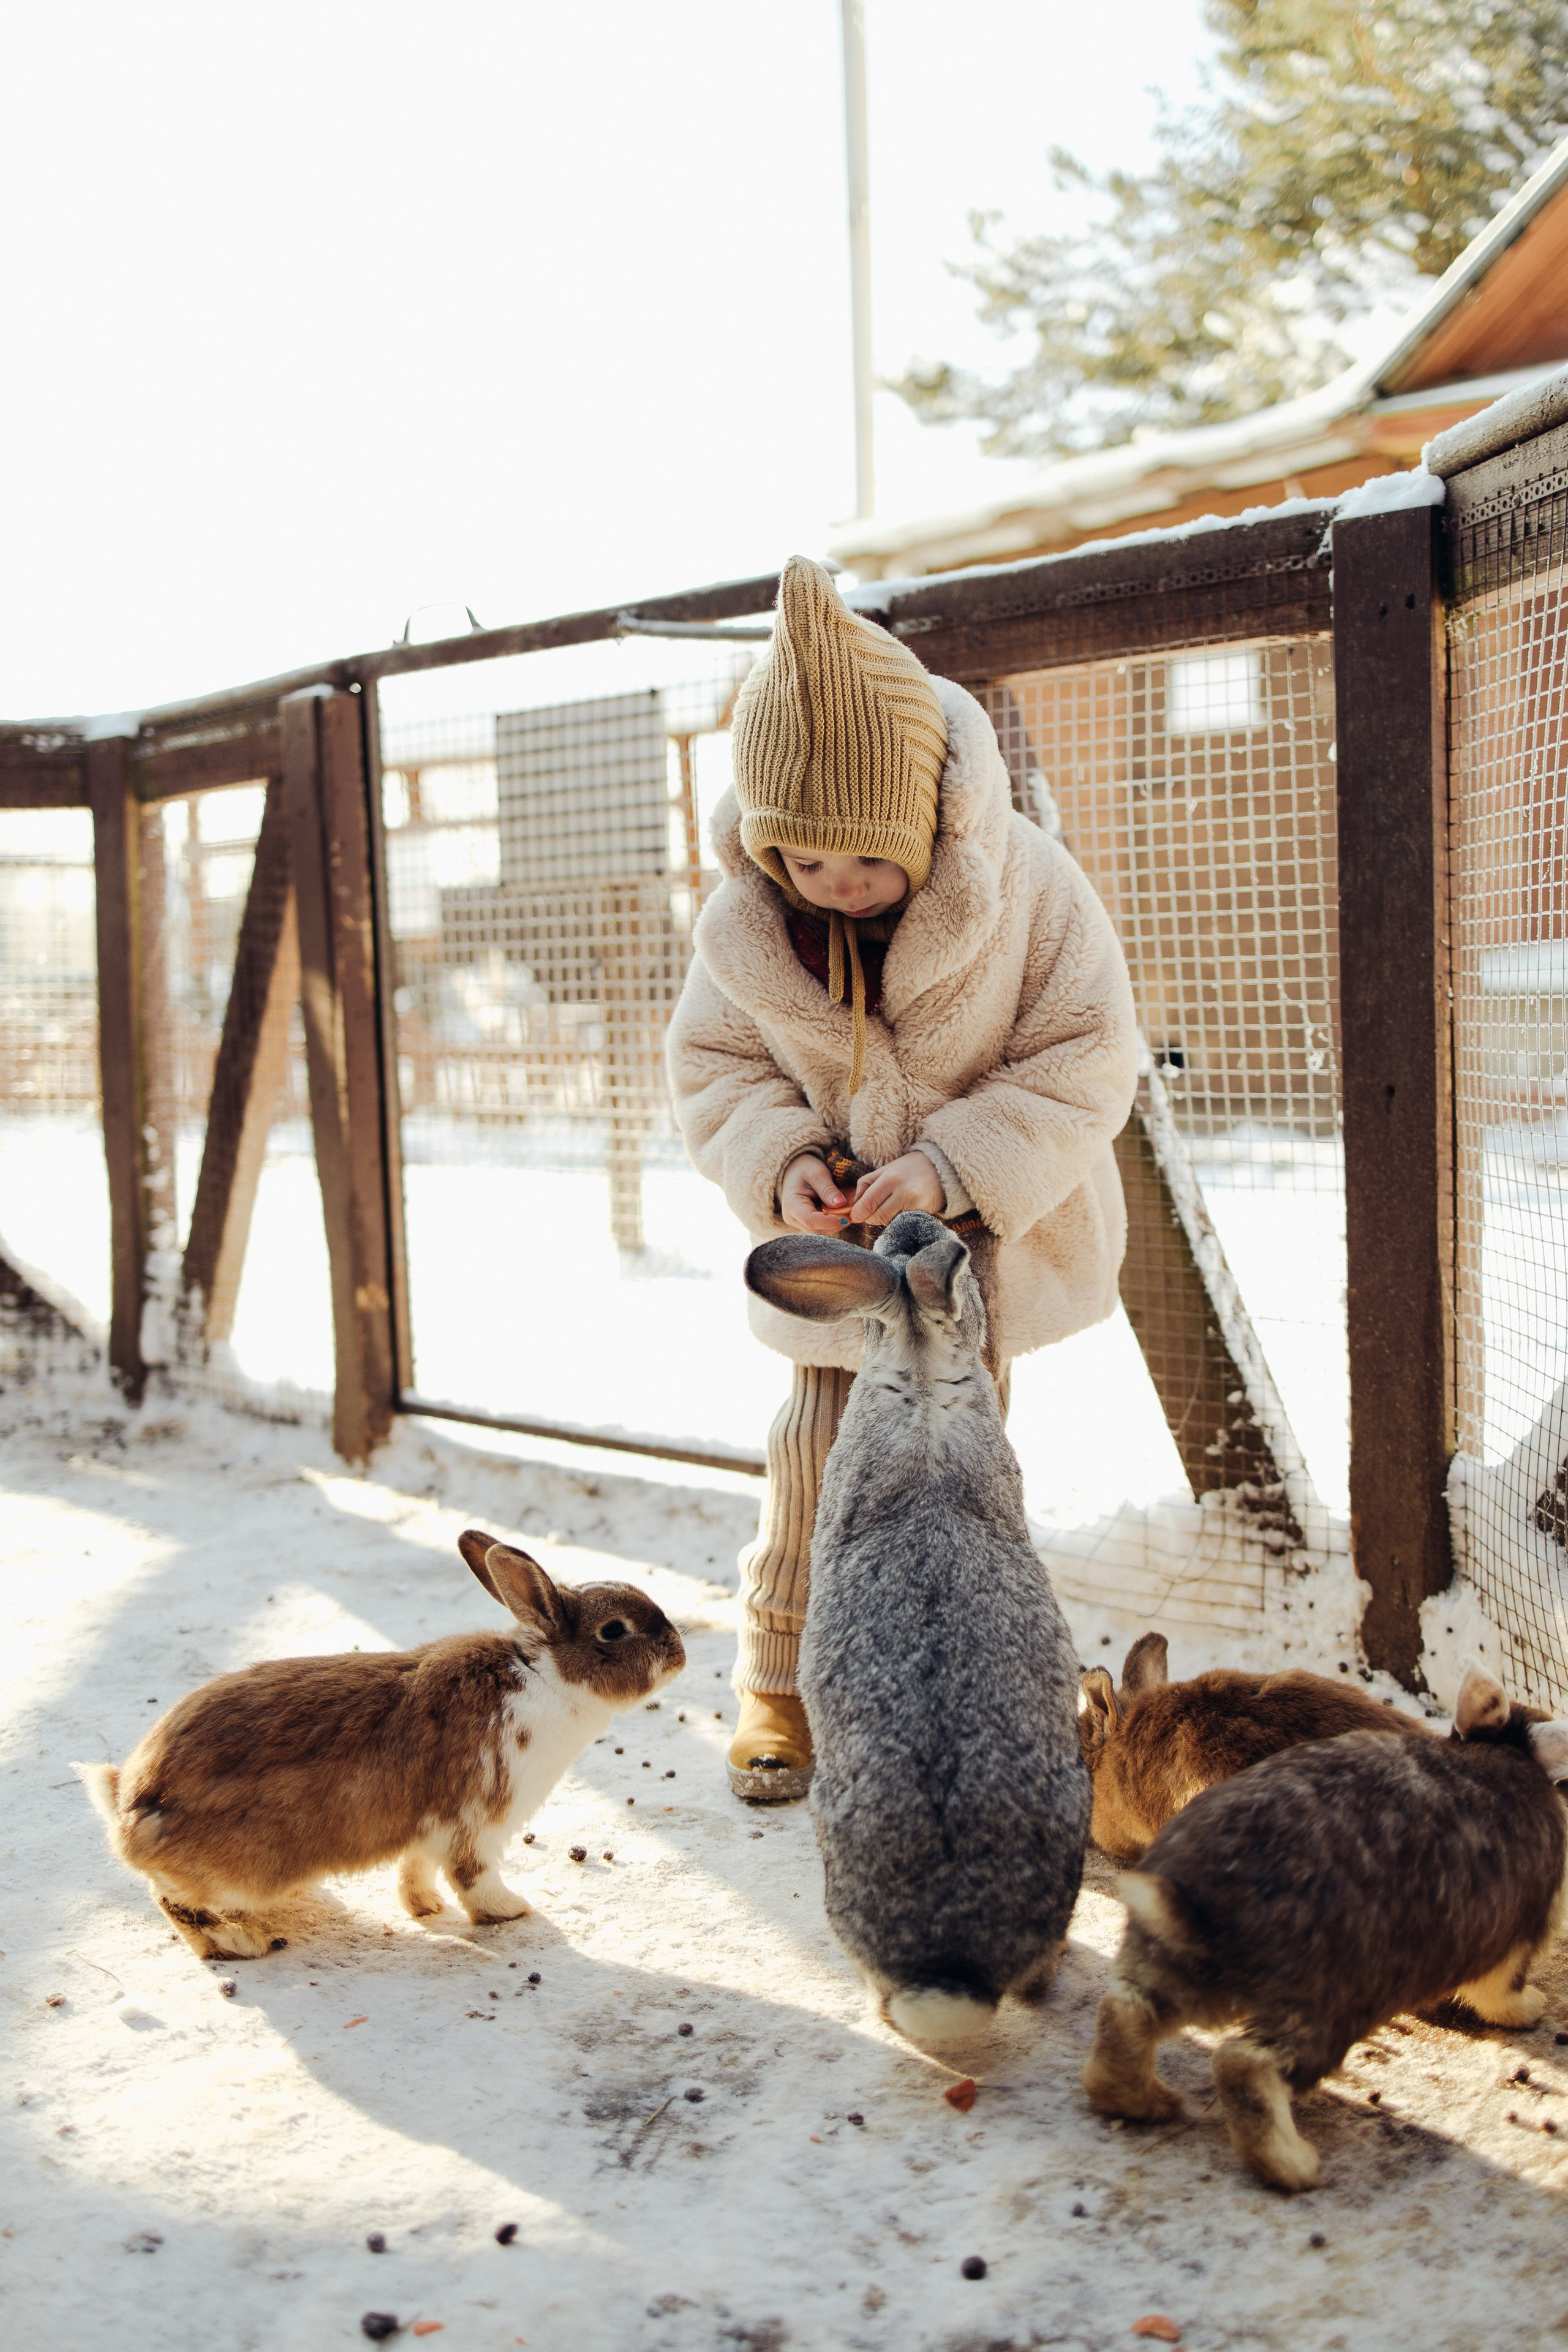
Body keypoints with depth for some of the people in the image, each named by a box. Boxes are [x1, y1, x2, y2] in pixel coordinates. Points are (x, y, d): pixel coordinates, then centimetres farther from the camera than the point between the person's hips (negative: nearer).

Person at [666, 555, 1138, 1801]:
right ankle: (779, 1680, 18)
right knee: (820, 1440, 0)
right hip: (837, 1231, 1)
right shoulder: (743, 920, -15)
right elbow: (713, 1061, -2)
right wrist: (780, 1168, -22)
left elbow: (1088, 1058, -18)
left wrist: (954, 1164, -29)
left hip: (991, 1228, -1)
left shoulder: (1026, 884, -23)